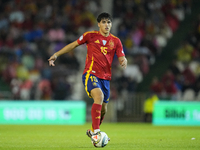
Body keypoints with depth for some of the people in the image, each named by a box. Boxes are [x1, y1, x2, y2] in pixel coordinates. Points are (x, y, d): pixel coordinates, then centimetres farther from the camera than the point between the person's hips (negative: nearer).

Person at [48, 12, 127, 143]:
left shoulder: (116, 41, 9)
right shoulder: (90, 35, 1)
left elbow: (121, 59, 7)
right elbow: (73, 45, 11)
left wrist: (124, 62, -18)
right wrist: (56, 54, 7)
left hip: (105, 77, 4)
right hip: (90, 73, -4)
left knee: (103, 109, 9)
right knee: (99, 96, -31)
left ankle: (92, 131, 36)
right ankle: (96, 132, -35)